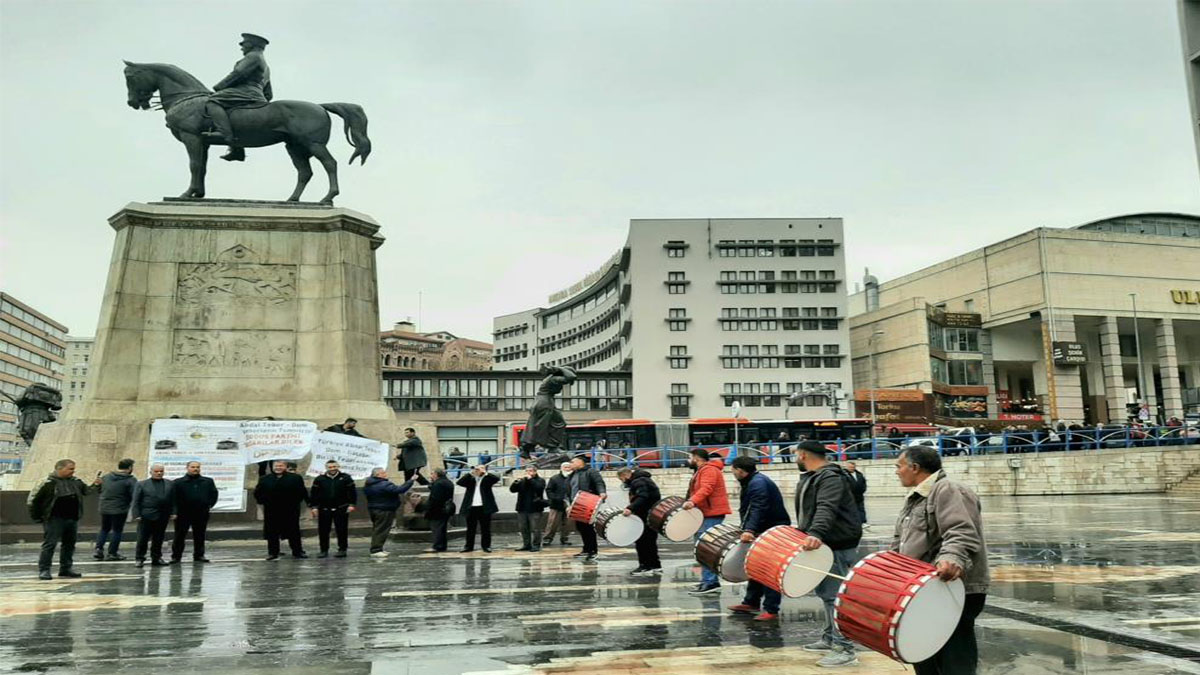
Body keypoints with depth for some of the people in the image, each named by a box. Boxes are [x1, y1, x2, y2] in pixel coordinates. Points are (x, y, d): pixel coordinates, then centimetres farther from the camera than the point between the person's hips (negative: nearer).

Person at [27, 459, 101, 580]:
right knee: (49, 544, -5)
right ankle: (43, 570, 3)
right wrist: (37, 516, -5)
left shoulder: (76, 481, 8)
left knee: (69, 544, 13)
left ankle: (66, 568, 23)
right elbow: (33, 499, -7)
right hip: (54, 520, -7)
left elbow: (86, 491, 17)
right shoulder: (48, 482, -12)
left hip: (72, 519, 7)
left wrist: (95, 485, -4)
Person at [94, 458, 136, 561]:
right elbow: (134, 496, -17)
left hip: (104, 508, 5)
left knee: (104, 529, 20)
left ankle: (98, 549, 8)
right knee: (117, 531, 6)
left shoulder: (106, 477, 6)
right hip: (120, 510, -5)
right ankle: (112, 553, 9)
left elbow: (99, 490, 15)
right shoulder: (130, 480, -13)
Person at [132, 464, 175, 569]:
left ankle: (156, 558, 19)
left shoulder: (169, 484, 11)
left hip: (163, 517, 3)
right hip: (146, 516, -3)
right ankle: (139, 558, 9)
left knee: (158, 539, 9)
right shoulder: (142, 484, 5)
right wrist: (137, 515, -8)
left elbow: (173, 500, 10)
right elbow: (136, 501, 1)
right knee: (142, 539, -2)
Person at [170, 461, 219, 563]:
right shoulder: (178, 482, 2)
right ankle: (176, 556, 11)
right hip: (183, 514, -2)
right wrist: (175, 511, -6)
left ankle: (199, 555, 17)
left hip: (202, 513, 2)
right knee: (179, 536, 3)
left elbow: (214, 493, 14)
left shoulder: (208, 481, 9)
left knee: (199, 536, 8)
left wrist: (209, 505, 3)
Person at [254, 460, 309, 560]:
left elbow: (302, 492, 1)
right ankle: (273, 553, 15)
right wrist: (263, 501, -1)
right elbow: (257, 493, 9)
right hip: (271, 512, 1)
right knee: (272, 533, 5)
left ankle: (297, 552, 15)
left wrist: (296, 502, -5)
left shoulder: (295, 478, -1)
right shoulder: (265, 479, 5)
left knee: (294, 533, 6)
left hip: (290, 511, -1)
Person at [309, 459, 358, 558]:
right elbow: (313, 494, 5)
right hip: (324, 509, 2)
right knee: (323, 531, 4)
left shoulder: (346, 478, 2)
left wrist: (351, 504, -6)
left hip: (341, 509, -1)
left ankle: (342, 549, 10)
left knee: (342, 530, 1)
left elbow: (352, 492, 1)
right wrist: (314, 506, -1)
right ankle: (324, 550, 14)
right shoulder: (319, 479, 6)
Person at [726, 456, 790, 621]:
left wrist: (749, 530, -41)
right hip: (762, 532, 11)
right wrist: (748, 530, 25)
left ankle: (771, 610, -6)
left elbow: (758, 509, -32)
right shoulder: (752, 482, 15)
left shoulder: (758, 483, -19)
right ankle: (751, 602, 26)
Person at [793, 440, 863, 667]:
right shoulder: (811, 478, 17)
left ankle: (845, 649, -9)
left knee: (835, 596, -11)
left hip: (838, 545, -11)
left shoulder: (831, 478, -17)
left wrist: (815, 534, -47)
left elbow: (826, 509, -34)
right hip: (823, 543, 11)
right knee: (825, 593, 16)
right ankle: (830, 638, 27)